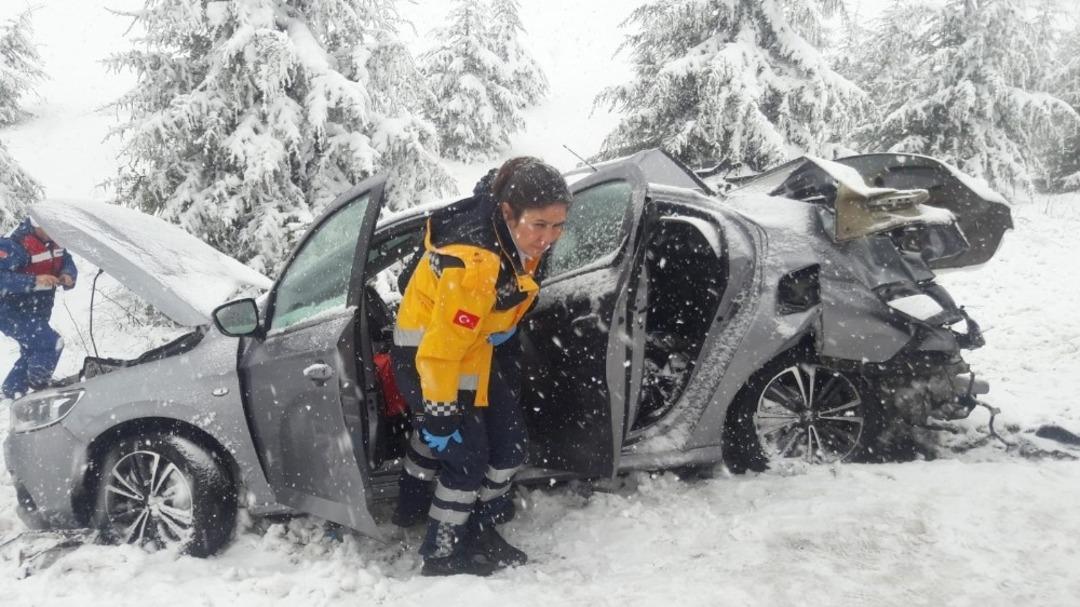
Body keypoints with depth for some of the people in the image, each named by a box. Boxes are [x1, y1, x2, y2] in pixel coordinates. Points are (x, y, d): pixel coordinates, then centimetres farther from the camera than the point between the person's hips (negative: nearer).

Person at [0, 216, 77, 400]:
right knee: (51, 343, -21)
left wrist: (67, 276, -15)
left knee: (31, 353, 21)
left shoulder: (52, 242, 0)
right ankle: (39, 388, -4)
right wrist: (34, 281, -39)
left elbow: (67, 262, 8)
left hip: (36, 313, 9)